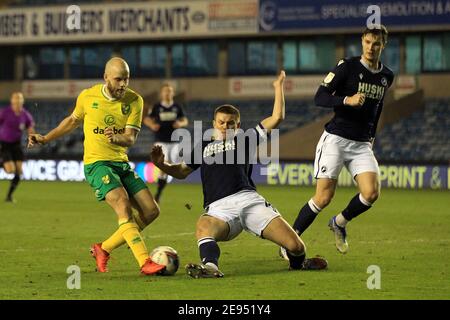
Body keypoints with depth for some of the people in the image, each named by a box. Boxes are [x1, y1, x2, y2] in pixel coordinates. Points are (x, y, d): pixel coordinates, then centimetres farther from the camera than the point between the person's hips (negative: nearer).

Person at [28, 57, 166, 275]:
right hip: (96, 162, -4)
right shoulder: (88, 96, -3)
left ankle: (104, 249, 10)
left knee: (151, 211, -3)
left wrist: (116, 138, -32)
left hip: (122, 163, 4)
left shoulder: (134, 100, -1)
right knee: (123, 205, -26)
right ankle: (145, 262, -35)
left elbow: (131, 138, -10)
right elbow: (73, 120, 18)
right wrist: (46, 139, 22)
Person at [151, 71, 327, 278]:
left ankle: (297, 263, 20)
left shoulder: (244, 140, 24)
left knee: (295, 246, -13)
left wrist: (278, 87, 24)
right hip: (218, 208, 0)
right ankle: (210, 266, -63)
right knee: (203, 228, -42)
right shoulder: (204, 147, 31)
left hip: (248, 199, 0)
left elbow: (276, 118, 22)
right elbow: (181, 172, 37)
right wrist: (160, 164, 18)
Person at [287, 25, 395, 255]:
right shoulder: (348, 66, -8)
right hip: (335, 139, -5)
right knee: (324, 197, -11)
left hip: (362, 144, 5)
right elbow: (320, 98, -14)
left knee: (371, 193, -13)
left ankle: (339, 223, 15)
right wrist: (347, 100, -29)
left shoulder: (387, 76, 10)